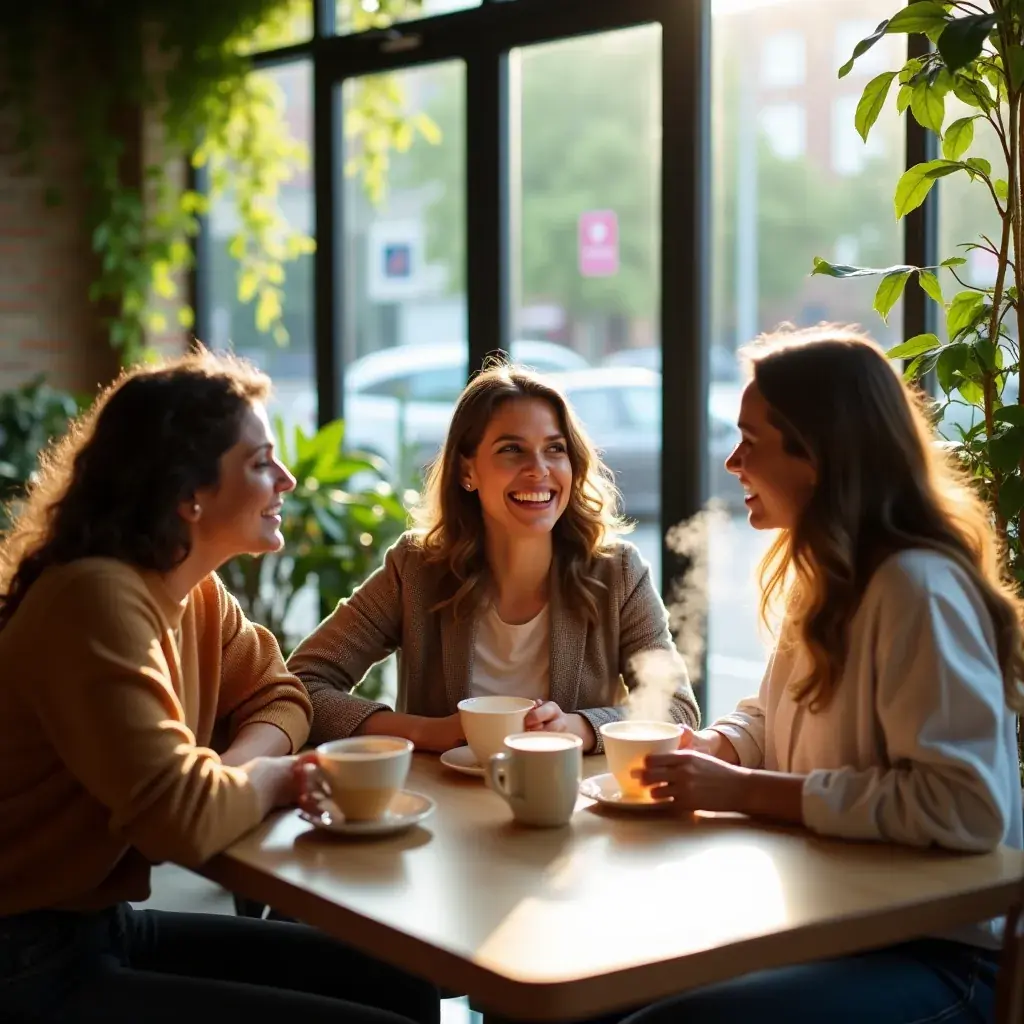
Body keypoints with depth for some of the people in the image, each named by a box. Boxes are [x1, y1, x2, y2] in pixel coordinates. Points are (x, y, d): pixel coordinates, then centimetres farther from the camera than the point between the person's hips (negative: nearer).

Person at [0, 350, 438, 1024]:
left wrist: (232, 772, -9)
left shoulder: (198, 596, 3)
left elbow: (276, 696, 14)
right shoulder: (101, 598, -25)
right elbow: (186, 820, -34)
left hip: (103, 923, 9)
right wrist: (269, 779, -11)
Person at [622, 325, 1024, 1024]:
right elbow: (774, 720, 22)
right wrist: (706, 751, -2)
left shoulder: (916, 586, -20)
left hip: (944, 954, -9)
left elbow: (967, 804, -27)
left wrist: (744, 792, -22)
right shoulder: (826, 574, 11)